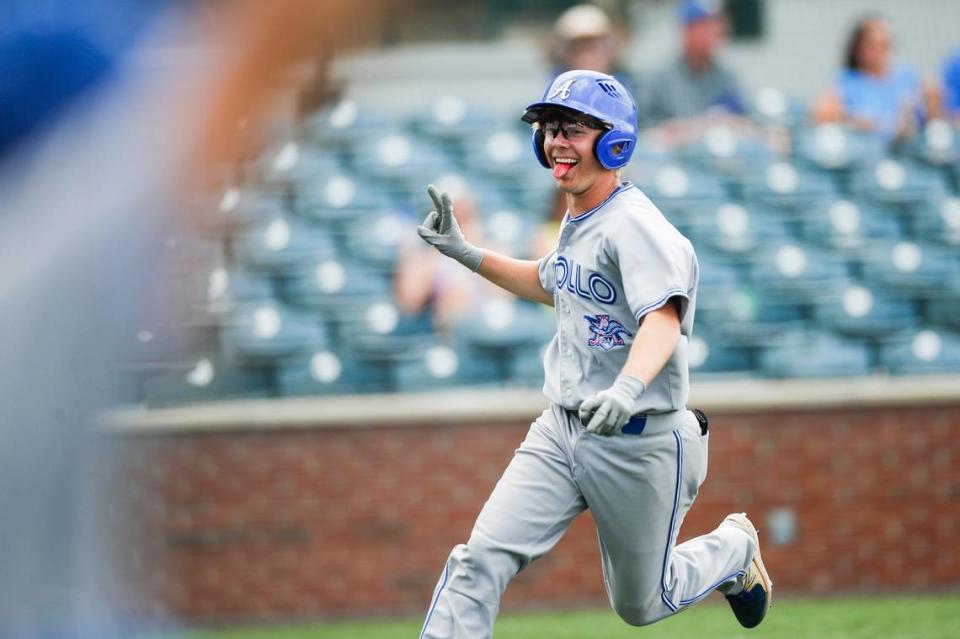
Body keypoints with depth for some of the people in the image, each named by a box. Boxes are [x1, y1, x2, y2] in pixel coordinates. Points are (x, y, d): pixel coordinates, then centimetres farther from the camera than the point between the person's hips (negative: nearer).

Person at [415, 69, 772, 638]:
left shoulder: (636, 226, -19)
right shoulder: (576, 221, 8)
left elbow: (663, 317, -35)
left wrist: (628, 388, -55)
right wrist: (466, 253, 20)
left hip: (638, 443, -7)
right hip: (562, 432, 7)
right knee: (480, 562, -12)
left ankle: (735, 548, 40)